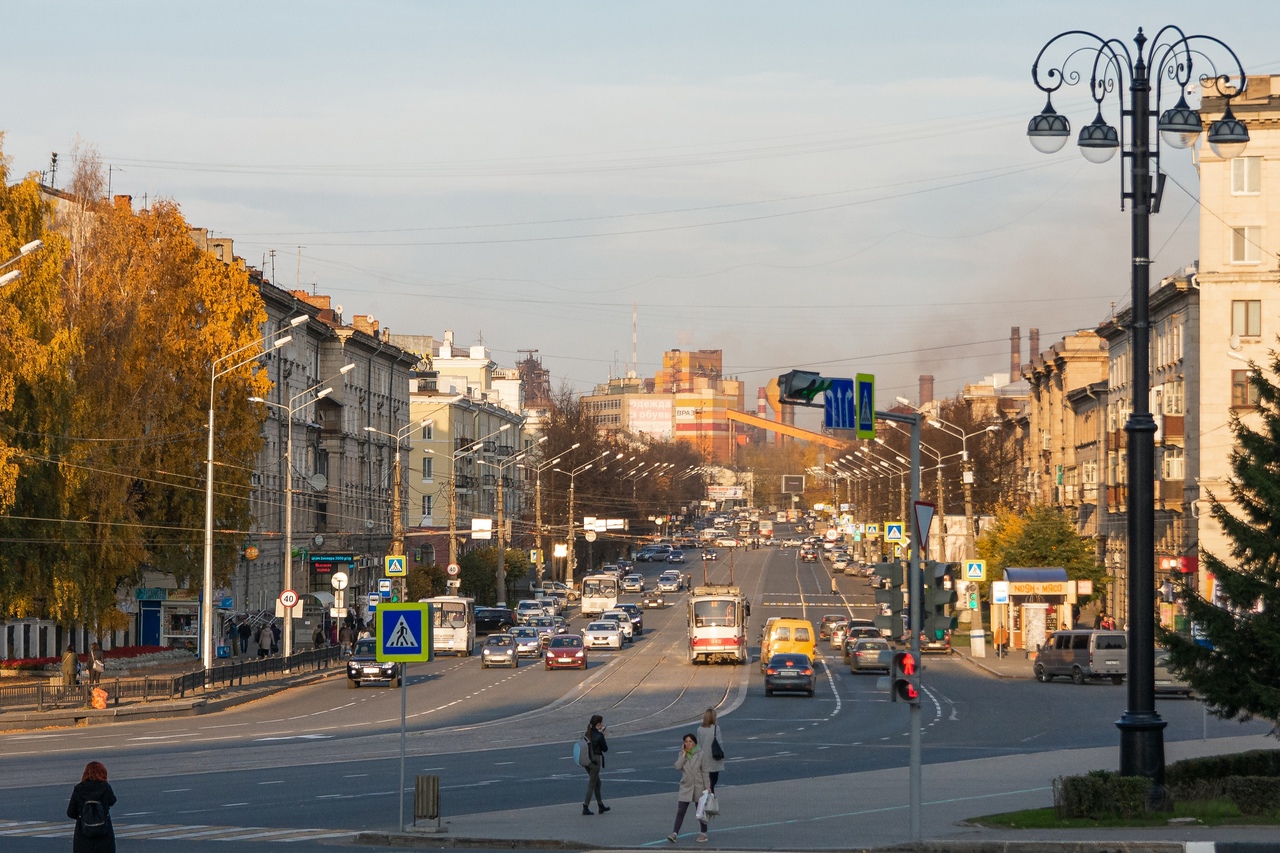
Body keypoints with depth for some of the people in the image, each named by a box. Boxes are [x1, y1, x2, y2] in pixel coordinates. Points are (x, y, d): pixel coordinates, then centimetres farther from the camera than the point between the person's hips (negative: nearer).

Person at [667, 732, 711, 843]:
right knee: (680, 811, -5)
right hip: (686, 787, 2)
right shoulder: (682, 754, 2)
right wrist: (684, 754, -13)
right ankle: (674, 834, -8)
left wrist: (707, 787, -8)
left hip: (698, 787, -2)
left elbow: (705, 771, -5)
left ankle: (704, 833, 21)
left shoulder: (701, 755, -6)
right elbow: (677, 766, -13)